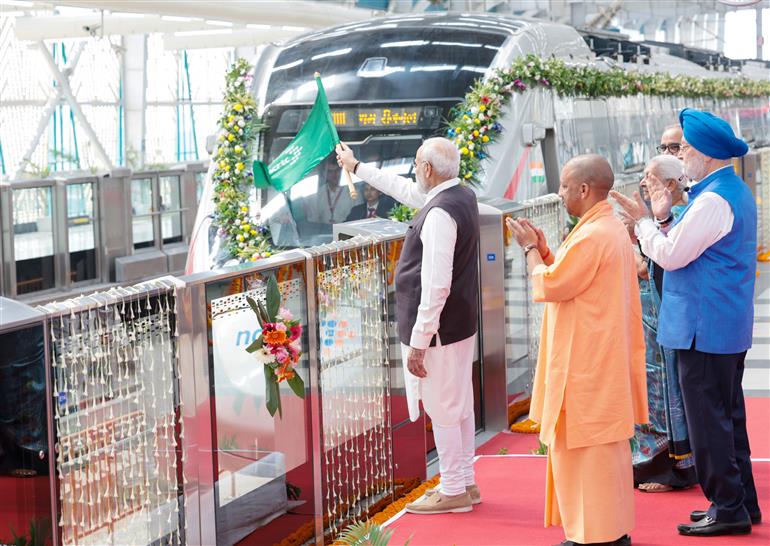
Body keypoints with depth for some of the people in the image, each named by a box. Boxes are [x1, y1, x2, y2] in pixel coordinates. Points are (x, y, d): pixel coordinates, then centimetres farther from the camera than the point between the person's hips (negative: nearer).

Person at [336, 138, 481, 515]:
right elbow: (405, 190, 25)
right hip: (461, 324, 10)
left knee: (442, 410, 1)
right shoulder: (462, 196, 6)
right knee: (459, 406, 17)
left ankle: (453, 491, 10)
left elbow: (435, 286, -26)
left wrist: (418, 343, -22)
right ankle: (465, 483, 27)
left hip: (438, 328, -10)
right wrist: (357, 167, 35)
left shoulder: (440, 214, -24)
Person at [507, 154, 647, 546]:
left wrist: (530, 248, -3)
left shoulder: (591, 236, -22)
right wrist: (543, 249, 8)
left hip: (587, 364, -10)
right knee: (606, 446, 16)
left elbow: (549, 286, -18)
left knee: (584, 447, -3)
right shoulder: (612, 228, 11)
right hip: (603, 360, 10)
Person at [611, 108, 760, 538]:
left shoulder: (713, 200, -20)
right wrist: (664, 219, 5)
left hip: (705, 328, -10)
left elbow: (671, 255, -17)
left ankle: (727, 508, 1)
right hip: (729, 326, 10)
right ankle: (743, 502, 23)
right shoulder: (736, 192, 14)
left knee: (708, 420, -4)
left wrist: (643, 220, -4)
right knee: (729, 415, 16)